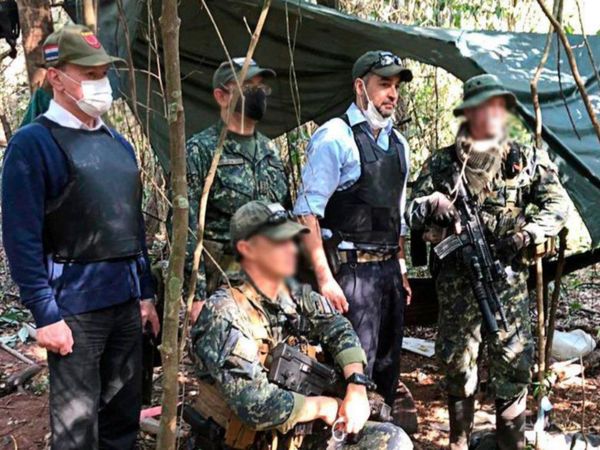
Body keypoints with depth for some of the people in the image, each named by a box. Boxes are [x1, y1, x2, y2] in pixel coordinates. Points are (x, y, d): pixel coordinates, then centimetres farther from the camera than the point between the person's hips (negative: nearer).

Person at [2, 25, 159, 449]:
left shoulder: (118, 143, 12)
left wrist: (145, 293, 14)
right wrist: (46, 315, -16)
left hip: (126, 299, 7)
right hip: (75, 303, -6)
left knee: (124, 413, 15)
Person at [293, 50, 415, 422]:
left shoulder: (398, 143, 15)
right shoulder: (335, 137, -9)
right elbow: (307, 212, -14)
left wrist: (402, 269, 17)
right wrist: (324, 278, -19)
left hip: (389, 269, 8)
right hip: (350, 268, -7)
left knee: (388, 364, 15)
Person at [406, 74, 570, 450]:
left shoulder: (526, 159, 9)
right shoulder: (440, 163, 8)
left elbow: (558, 204, 5)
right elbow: (412, 211, 6)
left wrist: (527, 234, -12)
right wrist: (431, 205, -17)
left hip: (508, 276, 0)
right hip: (456, 279, 0)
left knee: (514, 361, 0)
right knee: (458, 362, 6)